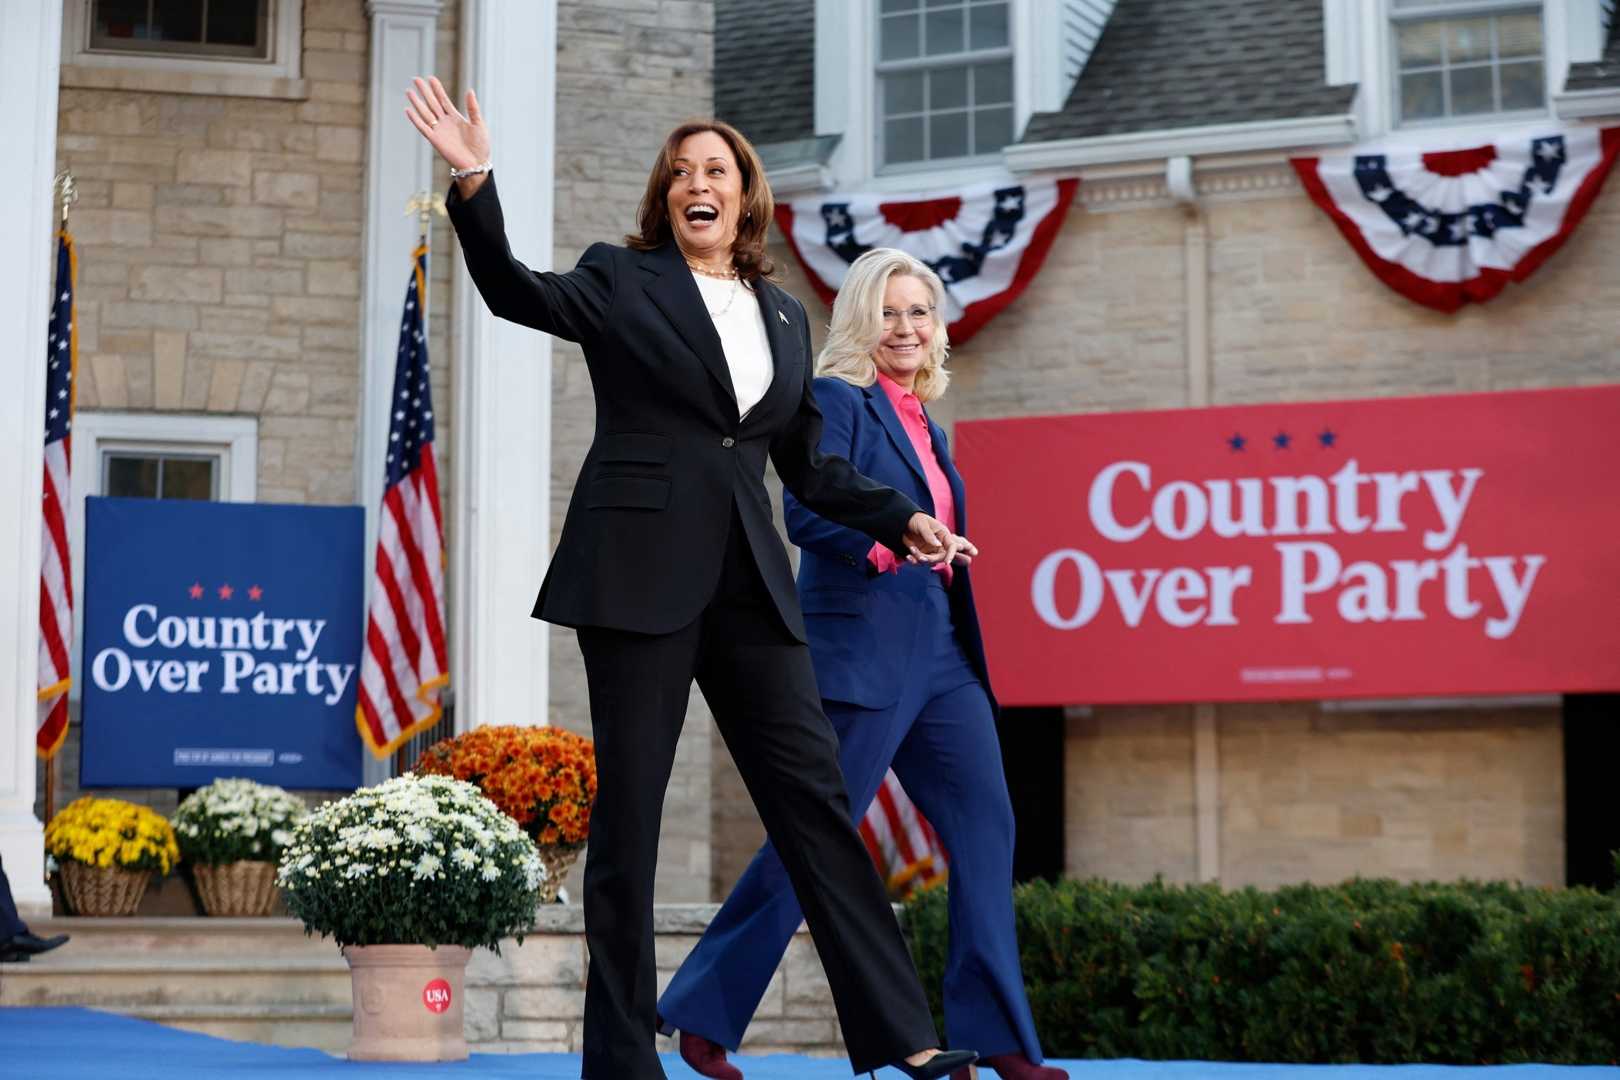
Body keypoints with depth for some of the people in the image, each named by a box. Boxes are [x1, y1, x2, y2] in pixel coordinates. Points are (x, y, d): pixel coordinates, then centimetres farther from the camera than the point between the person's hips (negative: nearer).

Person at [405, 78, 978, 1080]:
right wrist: (475, 186, -26)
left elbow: (809, 463, 22)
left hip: (749, 580, 4)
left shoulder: (784, 314, 17)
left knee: (814, 790, 1)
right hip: (641, 571, -4)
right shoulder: (621, 280, 5)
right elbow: (517, 292, -13)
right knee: (629, 807, -2)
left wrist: (901, 518, 13)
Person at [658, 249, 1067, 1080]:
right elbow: (804, 510, -19)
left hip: (938, 653, 8)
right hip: (860, 653, -8)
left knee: (985, 823, 1)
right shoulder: (840, 400, -6)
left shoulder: (921, 421, 18)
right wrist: (884, 543, -30)